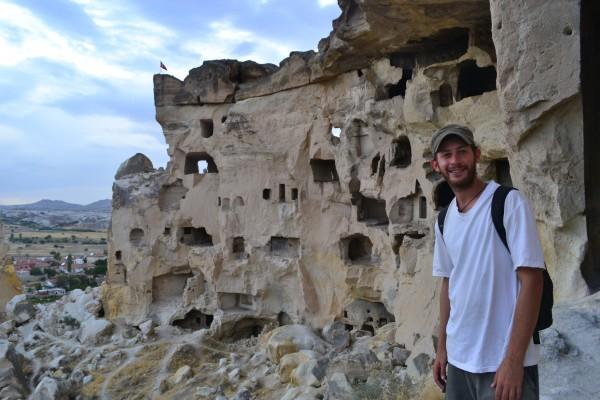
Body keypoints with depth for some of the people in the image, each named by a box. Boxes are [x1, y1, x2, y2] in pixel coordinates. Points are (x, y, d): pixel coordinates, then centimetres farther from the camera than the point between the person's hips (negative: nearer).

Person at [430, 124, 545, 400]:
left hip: (502, 362, -6)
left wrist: (514, 359, -18)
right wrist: (442, 346, 11)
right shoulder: (444, 220, 6)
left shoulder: (509, 202, -12)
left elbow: (531, 279, -16)